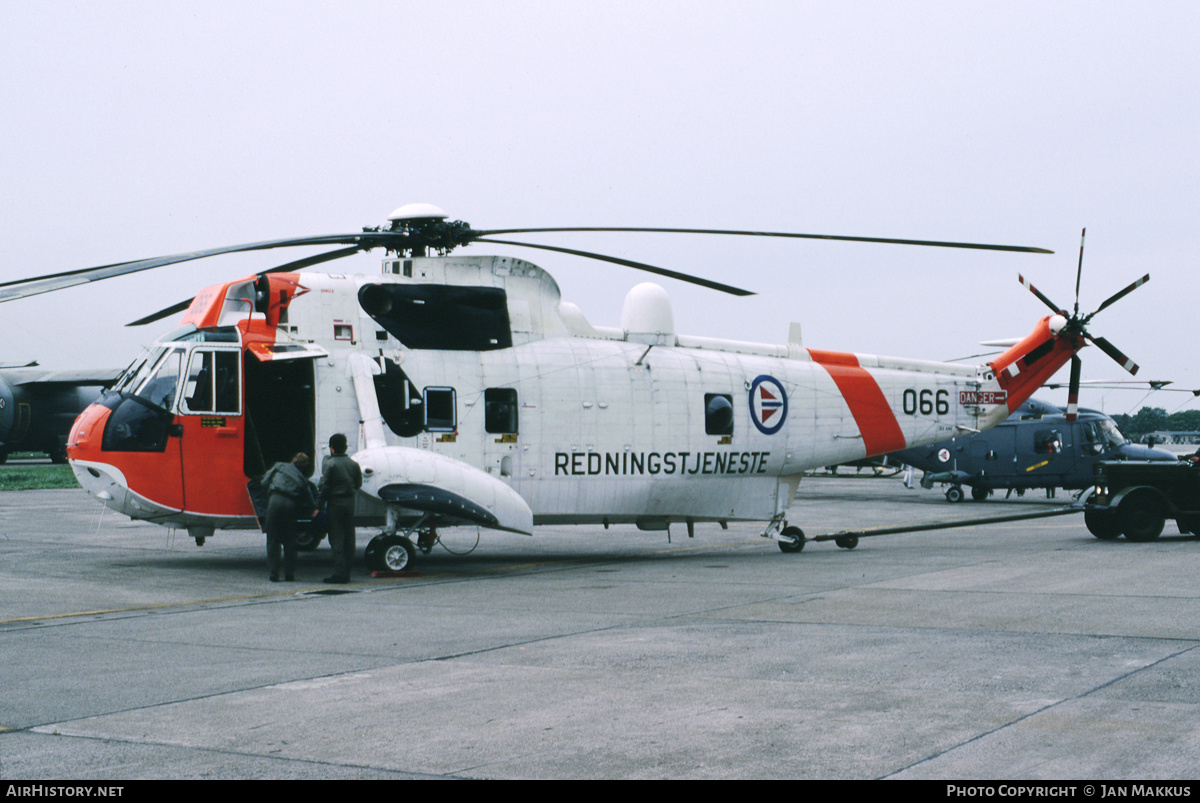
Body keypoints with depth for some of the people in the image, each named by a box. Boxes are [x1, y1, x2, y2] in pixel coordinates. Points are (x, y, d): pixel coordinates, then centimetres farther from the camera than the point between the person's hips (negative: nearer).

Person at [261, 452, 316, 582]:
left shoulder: (279, 466, 19)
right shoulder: (303, 480, 20)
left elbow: (265, 482, 15)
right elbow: (311, 504, 19)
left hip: (275, 500, -1)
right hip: (291, 505, 1)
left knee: (273, 540, 4)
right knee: (289, 541, 11)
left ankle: (273, 573, 1)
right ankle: (289, 574, 11)